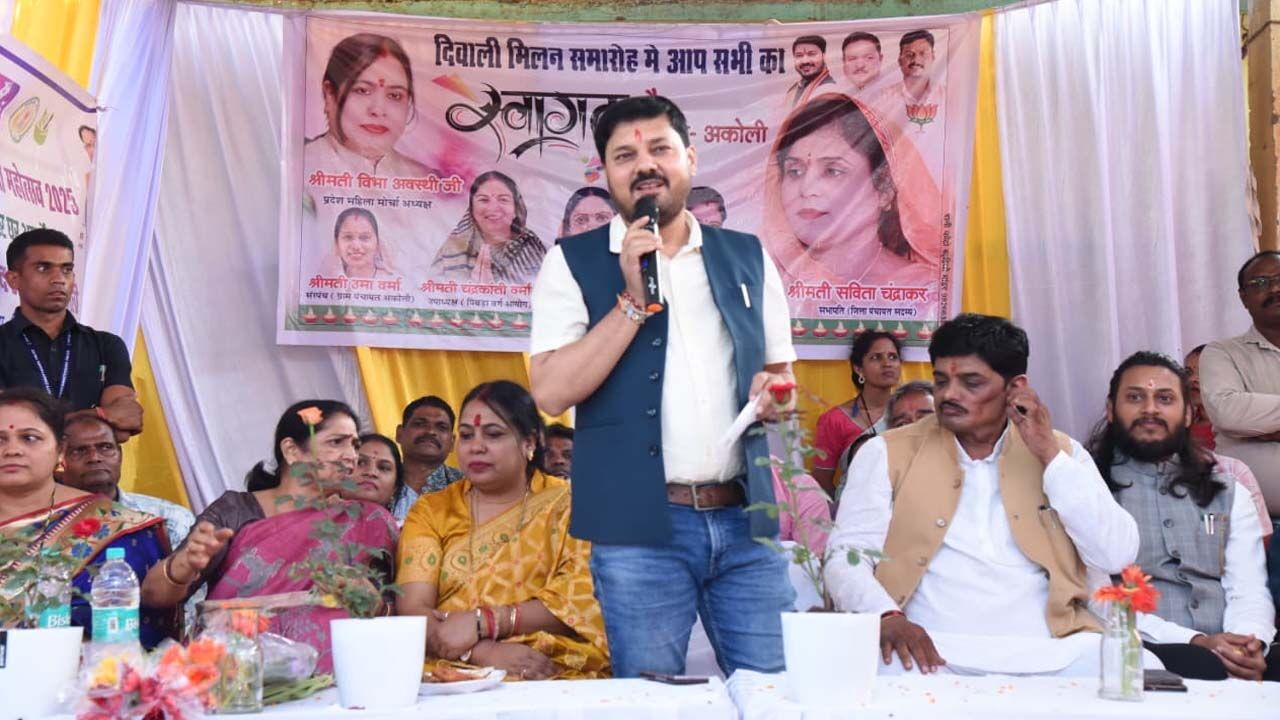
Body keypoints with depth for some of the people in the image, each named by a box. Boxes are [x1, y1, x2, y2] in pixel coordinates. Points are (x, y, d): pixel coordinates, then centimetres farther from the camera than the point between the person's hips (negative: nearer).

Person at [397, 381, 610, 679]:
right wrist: (484, 652, -18)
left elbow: (581, 602, -4)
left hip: (552, 670, -1)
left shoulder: (564, 504, 7)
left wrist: (481, 622, -14)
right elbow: (413, 609, -1)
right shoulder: (431, 512, 11)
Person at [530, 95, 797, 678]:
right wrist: (633, 300, -15)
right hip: (640, 524, -3)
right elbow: (550, 392, -10)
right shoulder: (574, 263, 1)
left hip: (744, 519, 3)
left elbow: (781, 374, 20)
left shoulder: (747, 257, 12)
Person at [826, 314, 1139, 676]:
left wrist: (1050, 456, -2)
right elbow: (847, 556, -2)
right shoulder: (888, 454, 8)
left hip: (1050, 651, 2)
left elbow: (1117, 555, 3)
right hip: (934, 651, -2)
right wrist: (886, 617, -23)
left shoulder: (1062, 452, 14)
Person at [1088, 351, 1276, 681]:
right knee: (1204, 668, -37)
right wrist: (1195, 641, -18)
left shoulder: (1228, 493, 20)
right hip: (1141, 653, -5)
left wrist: (1248, 643, -15)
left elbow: (1250, 590, 9)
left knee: (1270, 665, -28)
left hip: (1230, 653, 5)